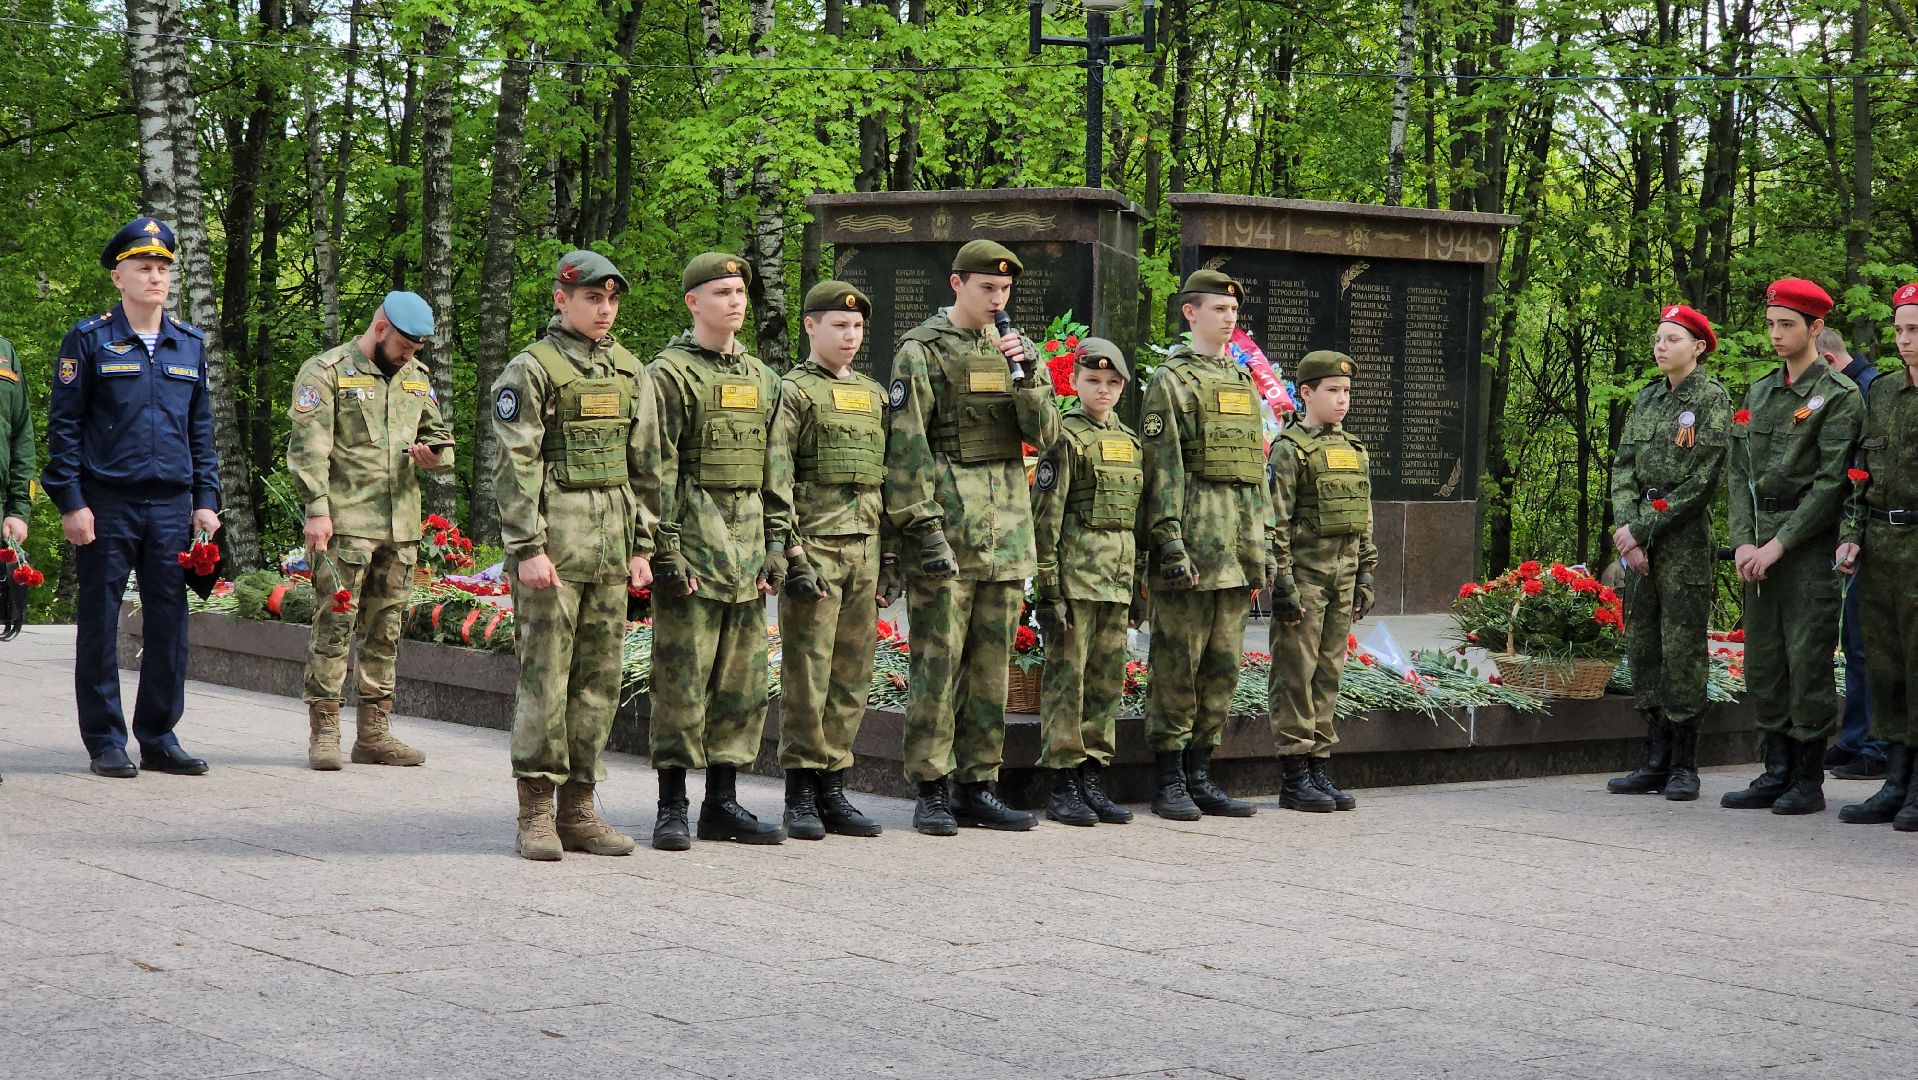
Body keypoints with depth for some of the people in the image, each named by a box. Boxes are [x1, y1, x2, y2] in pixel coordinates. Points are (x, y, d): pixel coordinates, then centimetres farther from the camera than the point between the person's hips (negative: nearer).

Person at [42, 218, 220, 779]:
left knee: (170, 622, 4)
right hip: (106, 504, -4)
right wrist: (71, 503, -9)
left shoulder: (190, 344, 13)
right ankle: (106, 743, 9)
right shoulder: (88, 340, -1)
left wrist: (206, 501, 9)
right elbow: (63, 426, -2)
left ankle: (159, 738, 14)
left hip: (171, 505, 4)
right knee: (100, 622, 1)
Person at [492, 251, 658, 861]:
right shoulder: (531, 369, -3)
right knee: (545, 674, -5)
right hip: (554, 539, -6)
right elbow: (515, 466, -9)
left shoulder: (631, 372, 15)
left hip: (611, 542, 6)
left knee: (600, 677, 7)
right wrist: (528, 548, -15)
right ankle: (536, 814, 0)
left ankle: (578, 809, 14)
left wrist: (642, 546, 12)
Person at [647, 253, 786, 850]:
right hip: (693, 542, -6)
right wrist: (667, 548, -15)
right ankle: (672, 807, 2)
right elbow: (658, 468, -9)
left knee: (743, 681, 8)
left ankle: (723, 803, 15)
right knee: (681, 679, -4)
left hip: (746, 547, 7)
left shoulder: (763, 378, 16)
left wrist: (776, 547, 11)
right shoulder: (670, 373, -4)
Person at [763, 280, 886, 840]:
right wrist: (789, 550, -15)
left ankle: (833, 789, 14)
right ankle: (801, 796, 1)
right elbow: (776, 476, -8)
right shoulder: (794, 390, -2)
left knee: (852, 677, 7)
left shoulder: (875, 394, 18)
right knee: (807, 674, -5)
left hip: (864, 549, 6)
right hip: (814, 546, -6)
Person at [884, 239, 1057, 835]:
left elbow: (1044, 434, 7)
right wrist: (924, 528, -14)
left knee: (993, 662, 8)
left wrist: (1028, 377, -10)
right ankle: (933, 791, -1)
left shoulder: (1011, 348, 16)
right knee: (938, 659, -6)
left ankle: (978, 786, 14)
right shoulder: (922, 352, -2)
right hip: (946, 526, -6)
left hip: (1006, 530, 6)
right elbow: (906, 447, -7)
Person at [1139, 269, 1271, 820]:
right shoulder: (1171, 380, -3)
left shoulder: (1244, 382, 18)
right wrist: (1170, 543, -18)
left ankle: (1201, 774, 15)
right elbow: (1162, 469, -10)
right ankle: (1169, 779, 2)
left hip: (1239, 547, 7)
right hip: (1194, 538, -7)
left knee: (1223, 665, 8)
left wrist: (1263, 549, 17)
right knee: (1177, 663, -3)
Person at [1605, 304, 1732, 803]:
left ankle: (1685, 765, 1)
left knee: (1682, 648, -5)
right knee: (1643, 647, 7)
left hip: (1686, 541, -7)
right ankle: (1656, 761, 13)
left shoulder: (1712, 399, -5)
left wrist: (1643, 528, -12)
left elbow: (1703, 482, -12)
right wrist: (1627, 528, -6)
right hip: (1640, 542, 7)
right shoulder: (1646, 400, 14)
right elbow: (1623, 467, 10)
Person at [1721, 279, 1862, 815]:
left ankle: (1809, 781, 2)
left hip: (1810, 545, -7)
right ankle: (1777, 773, 14)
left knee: (1808, 662, -4)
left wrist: (1780, 544, -14)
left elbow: (1831, 482, -11)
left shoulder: (1839, 395, -5)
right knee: (1763, 663, 7)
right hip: (1759, 548, 7)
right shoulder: (1759, 393, 16)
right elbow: (1740, 473, 12)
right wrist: (1744, 542, -1)